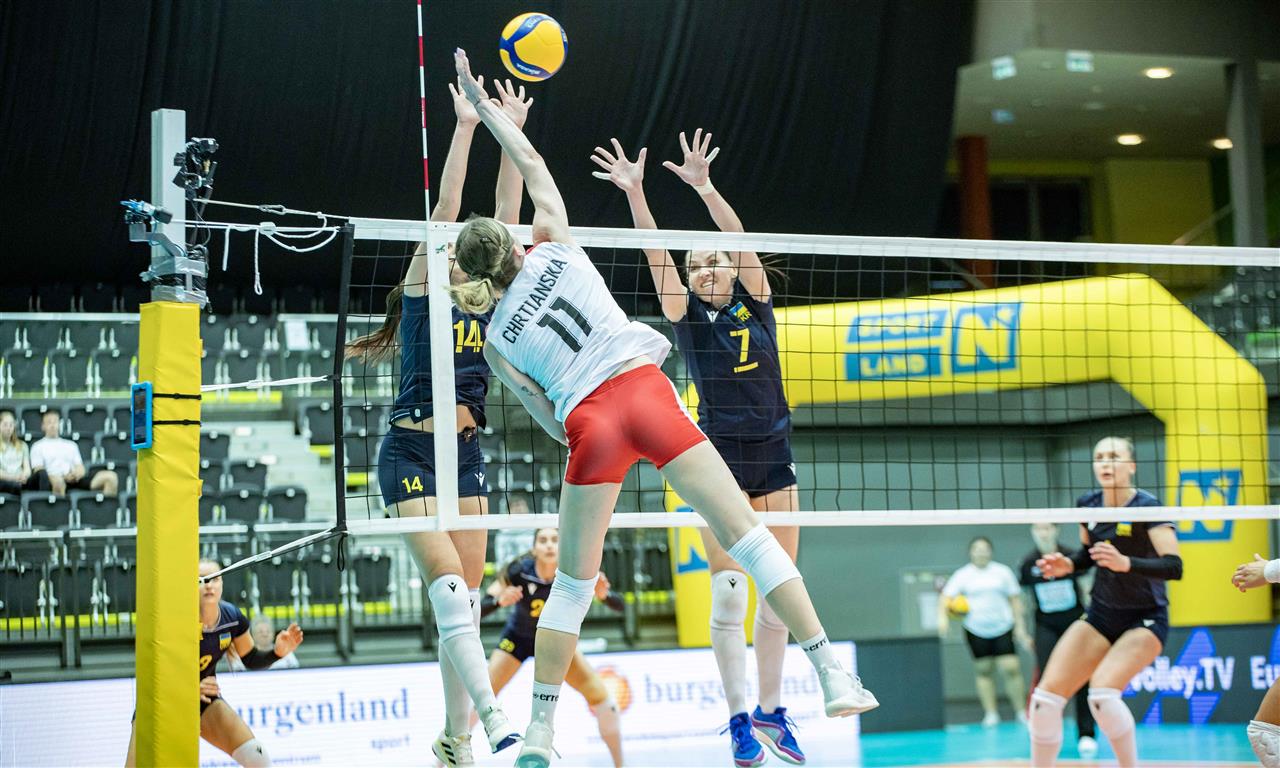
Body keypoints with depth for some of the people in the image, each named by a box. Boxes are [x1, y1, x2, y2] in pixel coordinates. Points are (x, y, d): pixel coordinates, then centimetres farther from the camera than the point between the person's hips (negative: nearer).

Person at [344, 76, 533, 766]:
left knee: (466, 595, 5)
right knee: (448, 582, -17)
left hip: (466, 453, 6)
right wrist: (466, 126, -14)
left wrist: (511, 133, 3)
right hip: (411, 451, -6)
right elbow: (446, 210, -11)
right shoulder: (423, 287, 0)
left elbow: (505, 213, 7)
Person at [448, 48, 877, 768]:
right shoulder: (554, 246, 11)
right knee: (746, 533, -2)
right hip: (645, 390, 0)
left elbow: (545, 413, 13)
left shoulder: (496, 341, 12)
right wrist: (484, 105, 33)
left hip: (589, 424, 0)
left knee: (572, 581, 14)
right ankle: (834, 676, -7)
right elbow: (533, 162, 24)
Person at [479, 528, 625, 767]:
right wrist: (499, 600, -49)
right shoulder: (519, 570, -30)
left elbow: (619, 606, -22)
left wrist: (603, 594, -44)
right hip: (517, 638, -1)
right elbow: (479, 608, -27)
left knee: (600, 696, -9)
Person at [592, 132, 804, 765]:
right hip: (719, 457, -2)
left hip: (774, 457, 2)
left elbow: (741, 239, -8)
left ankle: (771, 710, 16)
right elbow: (655, 256, -9)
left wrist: (704, 186, -20)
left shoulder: (755, 304, 6)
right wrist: (635, 192, -21)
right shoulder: (687, 315, 3)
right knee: (728, 592, -8)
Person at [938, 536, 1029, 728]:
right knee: (984, 671, 3)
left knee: (1011, 669, -10)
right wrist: (942, 616, -23)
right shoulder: (963, 575, 3)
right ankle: (990, 714, 10)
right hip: (976, 631, 1)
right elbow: (946, 598, -4)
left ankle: (1021, 712, 0)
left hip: (1003, 628, -1)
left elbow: (1015, 600, 8)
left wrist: (1020, 627, 3)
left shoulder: (1003, 572, 6)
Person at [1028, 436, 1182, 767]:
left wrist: (1125, 563, -41)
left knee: (1103, 693, -29)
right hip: (1100, 616, 6)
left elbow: (1173, 566, -27)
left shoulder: (1147, 507, -17)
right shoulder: (1088, 505, 0)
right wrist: (1067, 566, -3)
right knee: (1045, 698, -8)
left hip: (1144, 620, -6)